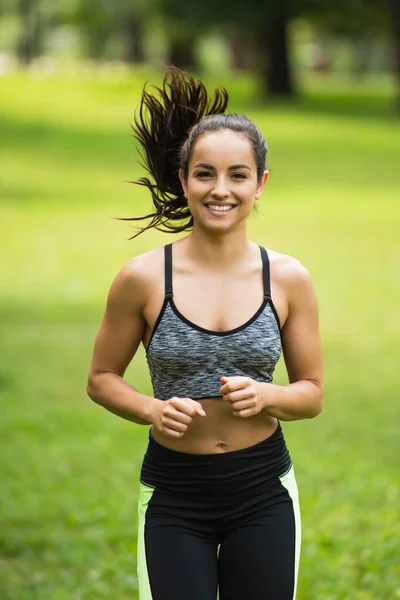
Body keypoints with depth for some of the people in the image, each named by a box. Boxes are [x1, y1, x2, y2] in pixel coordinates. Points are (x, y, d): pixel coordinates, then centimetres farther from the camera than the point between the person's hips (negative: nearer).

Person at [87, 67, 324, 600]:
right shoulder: (143, 278, -7)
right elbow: (102, 378, 4)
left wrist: (266, 397, -15)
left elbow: (312, 393, 6)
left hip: (264, 495, 2)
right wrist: (154, 410, -16)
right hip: (173, 499, -1)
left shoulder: (288, 279, -2)